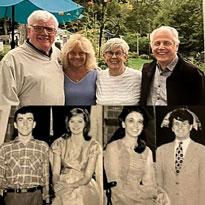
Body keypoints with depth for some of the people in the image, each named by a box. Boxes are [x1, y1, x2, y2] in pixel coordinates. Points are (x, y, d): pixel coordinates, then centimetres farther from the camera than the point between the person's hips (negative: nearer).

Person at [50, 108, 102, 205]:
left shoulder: (93, 145, -1)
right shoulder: (59, 144, 4)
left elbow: (87, 176, -6)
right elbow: (55, 172, 0)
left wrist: (70, 186, -21)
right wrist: (57, 186, -20)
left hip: (85, 189, -1)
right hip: (63, 192, 1)